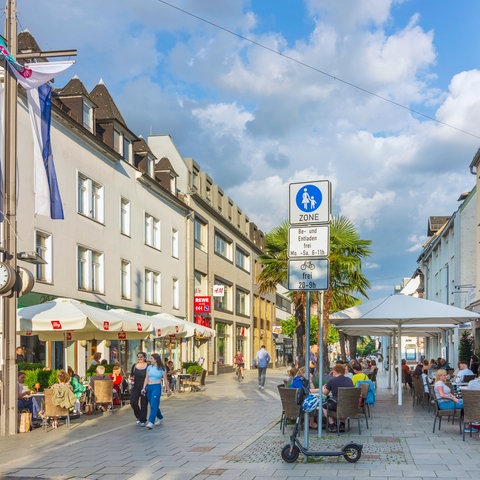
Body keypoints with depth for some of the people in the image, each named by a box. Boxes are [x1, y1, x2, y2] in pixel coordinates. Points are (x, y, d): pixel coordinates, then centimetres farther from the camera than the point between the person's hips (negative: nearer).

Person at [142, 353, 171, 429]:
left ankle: (151, 423, -17)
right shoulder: (149, 367, 7)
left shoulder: (161, 369, -3)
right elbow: (146, 379, 7)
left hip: (156, 387, -5)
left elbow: (165, 380, 2)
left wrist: (168, 389, 5)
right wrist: (144, 388, -3)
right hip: (148, 387, 5)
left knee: (153, 405, -13)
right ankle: (160, 418, 34)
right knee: (153, 405, 13)